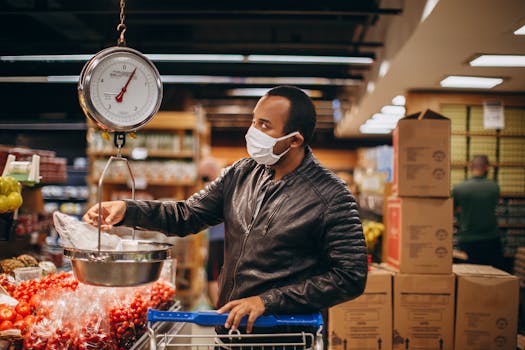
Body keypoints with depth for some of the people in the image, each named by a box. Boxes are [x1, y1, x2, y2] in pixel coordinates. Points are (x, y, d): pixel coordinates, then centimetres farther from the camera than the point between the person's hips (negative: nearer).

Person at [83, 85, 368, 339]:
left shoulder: (331, 197, -16)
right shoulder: (241, 173, 1)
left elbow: (351, 277, -17)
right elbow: (187, 215, 6)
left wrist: (269, 301, -20)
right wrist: (128, 210, -10)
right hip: (228, 323, 5)